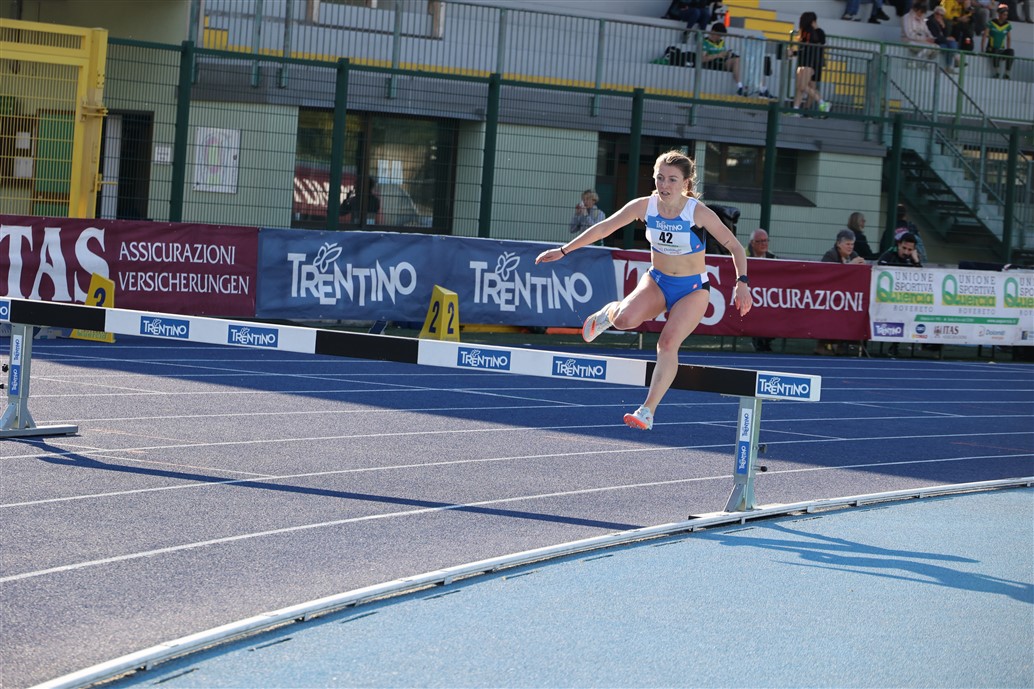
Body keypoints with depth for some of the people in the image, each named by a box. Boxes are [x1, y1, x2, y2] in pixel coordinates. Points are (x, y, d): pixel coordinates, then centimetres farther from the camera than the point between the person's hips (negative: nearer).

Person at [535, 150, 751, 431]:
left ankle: (648, 411, -20)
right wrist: (563, 251, 3)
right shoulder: (644, 206, -10)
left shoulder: (698, 213, -19)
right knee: (625, 319, -28)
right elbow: (603, 228, 1)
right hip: (657, 281, 2)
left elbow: (735, 247, -12)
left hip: (693, 289, -2)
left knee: (668, 343, -25)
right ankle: (610, 312, 11)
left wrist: (742, 283, -25)